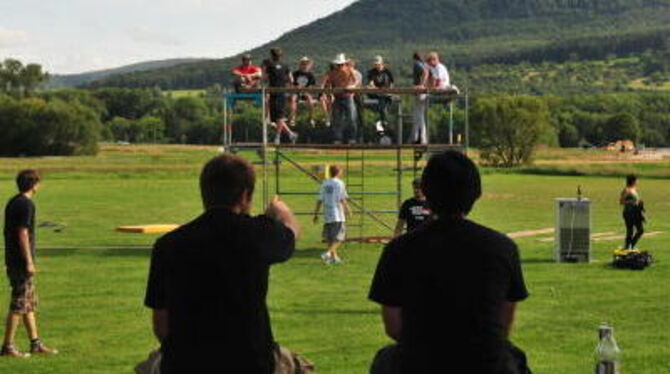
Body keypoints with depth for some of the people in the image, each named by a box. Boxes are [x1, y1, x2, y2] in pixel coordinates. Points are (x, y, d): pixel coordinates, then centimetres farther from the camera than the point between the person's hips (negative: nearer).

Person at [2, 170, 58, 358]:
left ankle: (35, 343, 19)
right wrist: (29, 262, -18)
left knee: (30, 303, 14)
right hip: (21, 261, -10)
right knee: (19, 304, -4)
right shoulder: (26, 204, -14)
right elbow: (22, 233, -20)